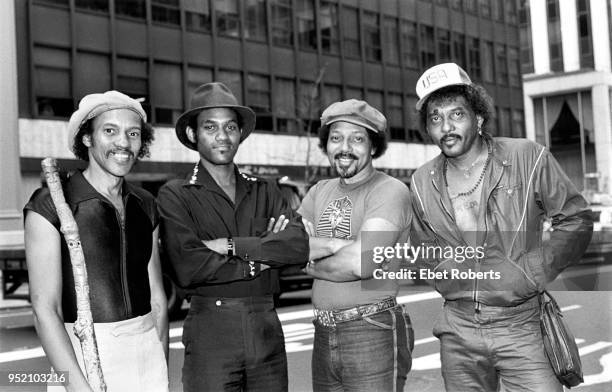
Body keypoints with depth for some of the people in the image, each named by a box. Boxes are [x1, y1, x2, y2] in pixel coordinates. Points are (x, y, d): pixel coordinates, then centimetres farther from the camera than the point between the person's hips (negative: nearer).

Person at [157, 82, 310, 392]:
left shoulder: (264, 192, 10)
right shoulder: (175, 196, -1)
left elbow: (302, 246, -5)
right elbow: (187, 269, -15)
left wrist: (232, 246, -13)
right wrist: (261, 256, -7)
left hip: (267, 329, 3)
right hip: (210, 329, -3)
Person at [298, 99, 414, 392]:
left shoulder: (390, 191, -9)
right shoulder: (320, 192, 12)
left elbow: (362, 264, -21)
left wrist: (311, 265, -5)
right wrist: (338, 243, -14)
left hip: (374, 333, -6)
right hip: (324, 335, 6)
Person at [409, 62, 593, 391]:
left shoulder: (528, 158, -6)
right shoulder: (423, 182, 4)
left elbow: (576, 220, -1)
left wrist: (530, 272, -13)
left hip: (520, 326, -3)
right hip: (458, 330, 3)